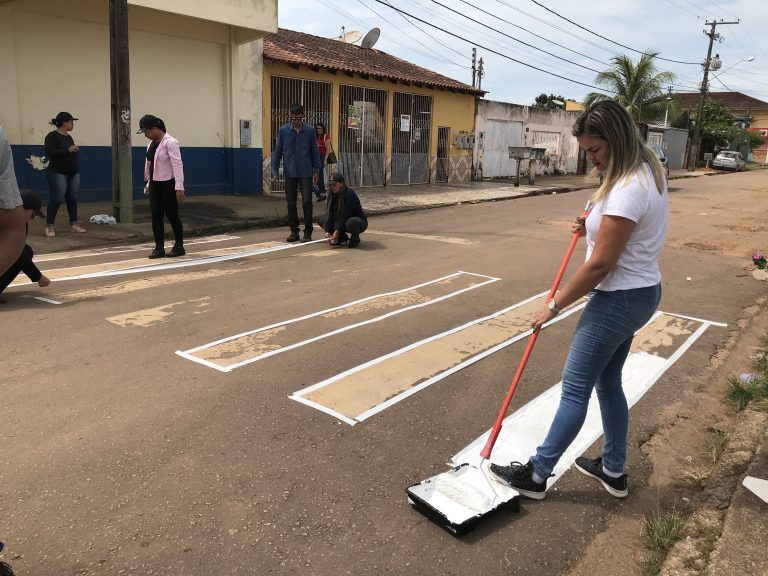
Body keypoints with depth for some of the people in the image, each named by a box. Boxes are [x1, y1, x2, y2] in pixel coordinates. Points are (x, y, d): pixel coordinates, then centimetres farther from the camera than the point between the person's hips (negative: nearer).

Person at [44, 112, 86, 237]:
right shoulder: (52, 136, -9)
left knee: (72, 199, 7)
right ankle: (49, 226, 3)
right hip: (58, 173, -7)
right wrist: (67, 150, -24)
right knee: (56, 200, -6)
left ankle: (74, 224, 13)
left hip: (73, 173, 7)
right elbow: (49, 153, -20)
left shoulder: (68, 137, 13)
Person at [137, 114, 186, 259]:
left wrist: (179, 187, -25)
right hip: (155, 185, 8)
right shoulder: (152, 143, 11)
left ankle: (179, 247, 13)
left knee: (172, 216, 0)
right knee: (156, 216, 3)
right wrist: (148, 183, 18)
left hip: (168, 185, -8)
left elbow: (177, 165, -20)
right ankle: (159, 248, 8)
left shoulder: (170, 142, -15)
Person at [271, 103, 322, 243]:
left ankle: (308, 232, 4)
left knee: (307, 203, -4)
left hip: (306, 173, -1)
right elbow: (277, 151, 5)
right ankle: (294, 231, 18)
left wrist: (316, 170, 3)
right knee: (291, 203, 7)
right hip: (290, 173, 1)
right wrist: (275, 171, 1)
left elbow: (315, 152, 7)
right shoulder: (283, 130, 1)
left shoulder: (310, 131, 1)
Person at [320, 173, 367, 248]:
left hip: (360, 222, -8)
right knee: (322, 221, 0)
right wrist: (327, 231, -16)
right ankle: (342, 239, 4)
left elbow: (346, 215, -26)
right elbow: (329, 213, -5)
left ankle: (355, 239, -9)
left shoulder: (349, 193, -21)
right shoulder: (333, 195, 1)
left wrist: (338, 231, -27)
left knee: (351, 222, -42)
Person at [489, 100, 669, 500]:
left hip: (618, 299, -10)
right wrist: (593, 228, 3)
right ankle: (613, 470, 33)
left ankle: (536, 475, 12)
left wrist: (554, 305, -15)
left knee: (575, 389, -1)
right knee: (608, 382, 19)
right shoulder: (647, 172, 8)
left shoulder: (628, 189, -25)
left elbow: (600, 264, -24)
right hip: (640, 293, 10)